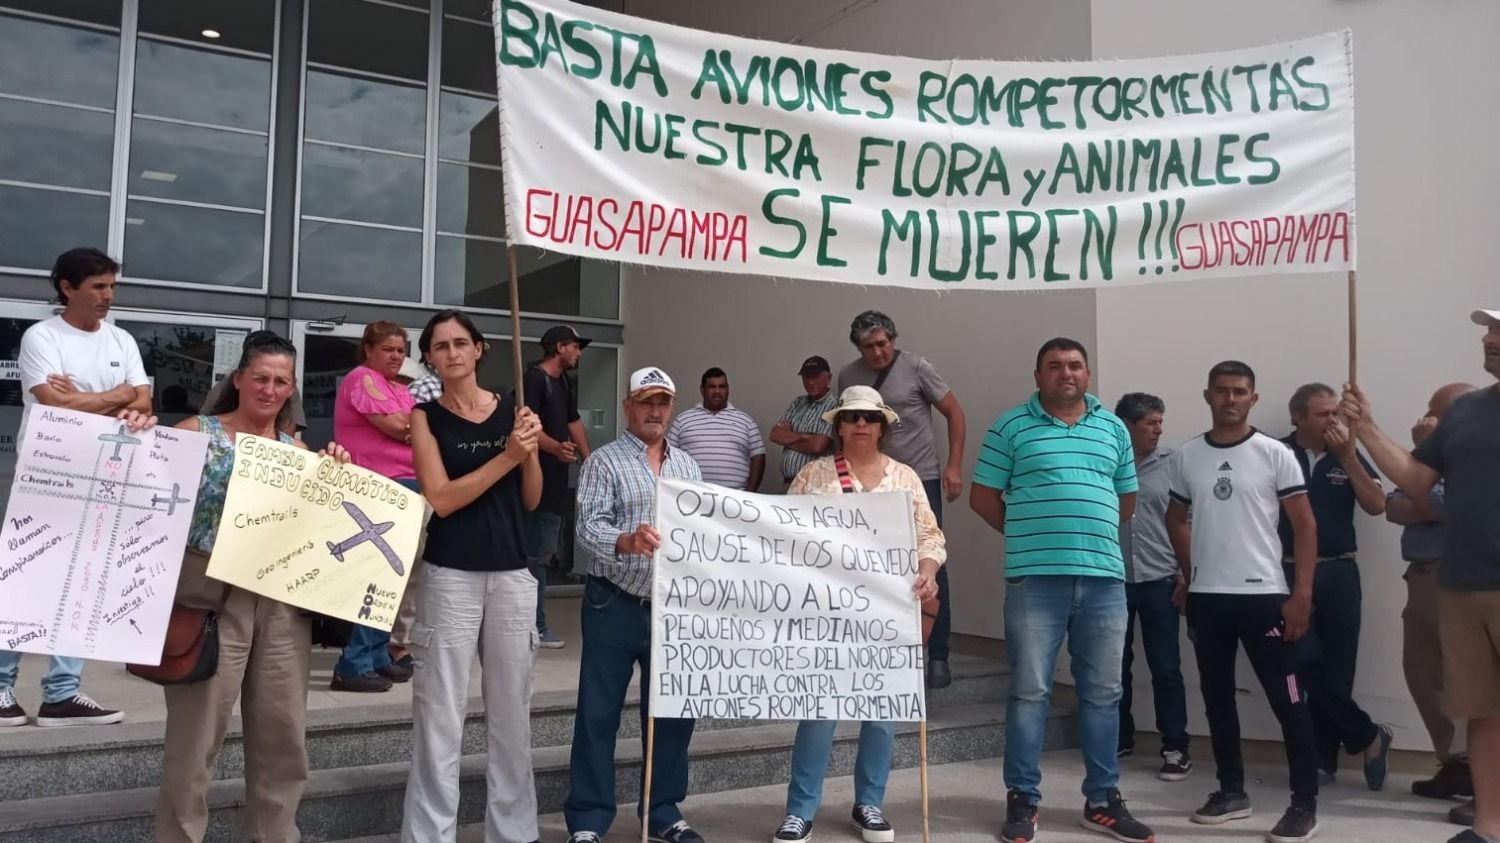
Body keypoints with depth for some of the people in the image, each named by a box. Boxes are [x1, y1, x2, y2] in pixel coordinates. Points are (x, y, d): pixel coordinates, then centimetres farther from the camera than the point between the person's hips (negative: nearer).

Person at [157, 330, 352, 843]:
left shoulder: (299, 452, 12)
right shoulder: (196, 433, 0)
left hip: (284, 603, 4)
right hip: (211, 597, -4)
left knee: (284, 736, 10)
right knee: (196, 738, 1)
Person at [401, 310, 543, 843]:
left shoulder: (512, 409, 7)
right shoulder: (426, 416, 1)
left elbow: (532, 500, 8)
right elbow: (440, 498, -11)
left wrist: (531, 449, -9)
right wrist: (507, 456, -17)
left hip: (512, 575, 3)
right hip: (450, 577, -3)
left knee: (512, 712, 11)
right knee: (440, 717, 1)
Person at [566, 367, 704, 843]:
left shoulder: (688, 467, 13)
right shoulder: (603, 462, -4)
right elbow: (587, 529, -16)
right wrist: (627, 541, -36)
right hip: (615, 606, -5)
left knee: (672, 712, 11)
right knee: (599, 714, 2)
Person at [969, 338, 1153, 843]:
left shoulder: (1114, 428, 13)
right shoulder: (1011, 427, 2)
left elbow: (1126, 501, 19)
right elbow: (982, 497, 4)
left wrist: (1088, 532, 13)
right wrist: (1029, 536, 6)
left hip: (1104, 578, 4)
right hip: (1034, 579, -3)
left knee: (1103, 693, 10)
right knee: (1029, 692, 1)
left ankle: (1103, 801, 22)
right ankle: (1022, 801, 11)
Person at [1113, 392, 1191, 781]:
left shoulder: (1171, 463, 0)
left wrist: (1185, 571, -2)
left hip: (1159, 578, -1)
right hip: (1112, 579, 1)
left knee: (1165, 668, 2)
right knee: (1115, 665, 11)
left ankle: (1175, 748, 11)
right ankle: (1120, 739, 25)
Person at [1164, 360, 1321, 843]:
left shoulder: (1274, 454, -4)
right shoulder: (1187, 456, 6)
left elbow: (1305, 525, -4)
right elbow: (1176, 518, 19)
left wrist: (1303, 594, -10)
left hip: (1263, 594, -4)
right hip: (1206, 597, 4)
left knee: (1287, 701, -1)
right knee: (1217, 697, 12)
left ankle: (1305, 803, 10)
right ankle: (1232, 791, 25)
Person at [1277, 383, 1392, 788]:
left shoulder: (1347, 456, 8)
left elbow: (1377, 505, -3)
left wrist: (1348, 457, -8)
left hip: (1339, 573, 3)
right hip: (1291, 573, -3)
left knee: (1336, 666, 3)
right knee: (1308, 664, -7)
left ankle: (1323, 758, 14)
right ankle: (1368, 736, 11)